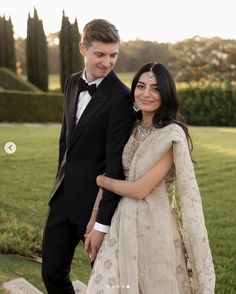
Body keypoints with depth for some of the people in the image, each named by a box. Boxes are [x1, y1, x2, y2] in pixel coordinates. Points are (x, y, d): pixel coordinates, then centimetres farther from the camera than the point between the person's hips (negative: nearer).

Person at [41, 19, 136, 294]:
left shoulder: (120, 97, -19)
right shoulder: (73, 83, 5)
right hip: (64, 195, 7)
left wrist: (102, 223, -19)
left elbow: (116, 163, -20)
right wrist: (62, 179, 17)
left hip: (96, 199, -6)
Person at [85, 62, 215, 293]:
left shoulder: (172, 135, -16)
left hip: (153, 226, -6)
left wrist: (101, 181, -3)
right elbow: (111, 174, 8)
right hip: (123, 224, 6)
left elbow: (141, 189, -18)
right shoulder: (133, 129, 6)